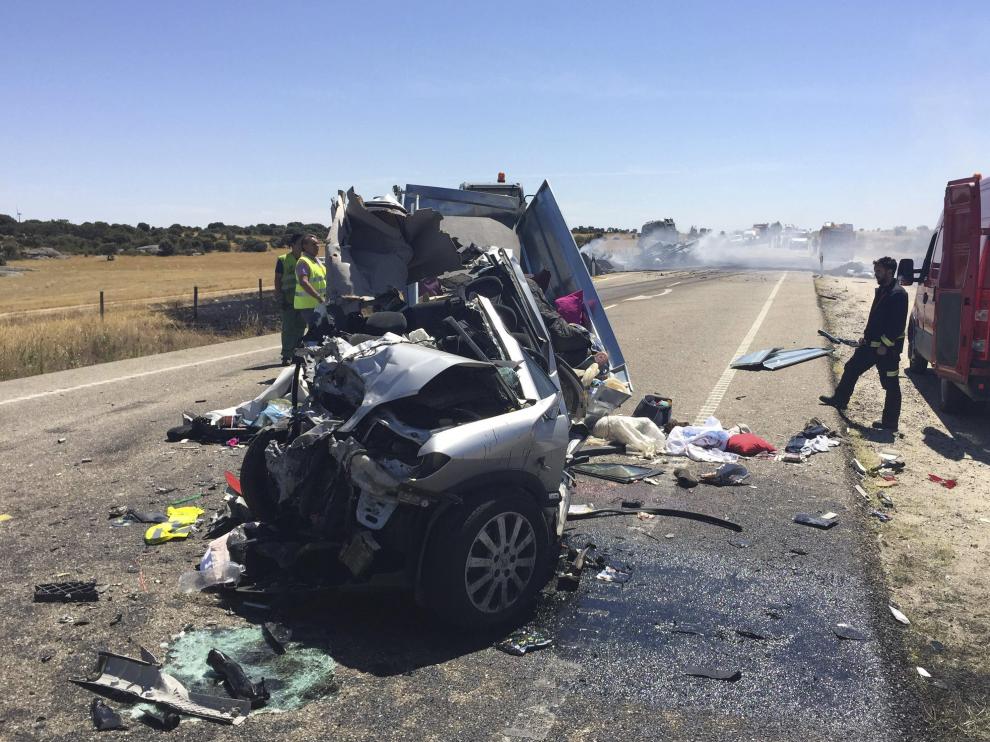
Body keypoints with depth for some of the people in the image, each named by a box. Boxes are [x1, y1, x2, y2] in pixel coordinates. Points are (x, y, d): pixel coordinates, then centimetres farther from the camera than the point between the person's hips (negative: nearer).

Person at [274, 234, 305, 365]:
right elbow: (277, 280, 0)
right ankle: (287, 356, -2)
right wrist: (280, 298, -7)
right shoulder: (282, 260, 1)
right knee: (288, 328, -5)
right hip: (288, 301, -4)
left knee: (300, 327, 7)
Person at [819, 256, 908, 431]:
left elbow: (898, 324, -22)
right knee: (851, 368, 19)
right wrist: (866, 336, 14)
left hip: (888, 348, -10)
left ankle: (890, 422, 8)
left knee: (891, 384, 0)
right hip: (871, 344, 10)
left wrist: (885, 345, -22)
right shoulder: (881, 290, 12)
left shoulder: (898, 294, -18)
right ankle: (839, 400, 34)